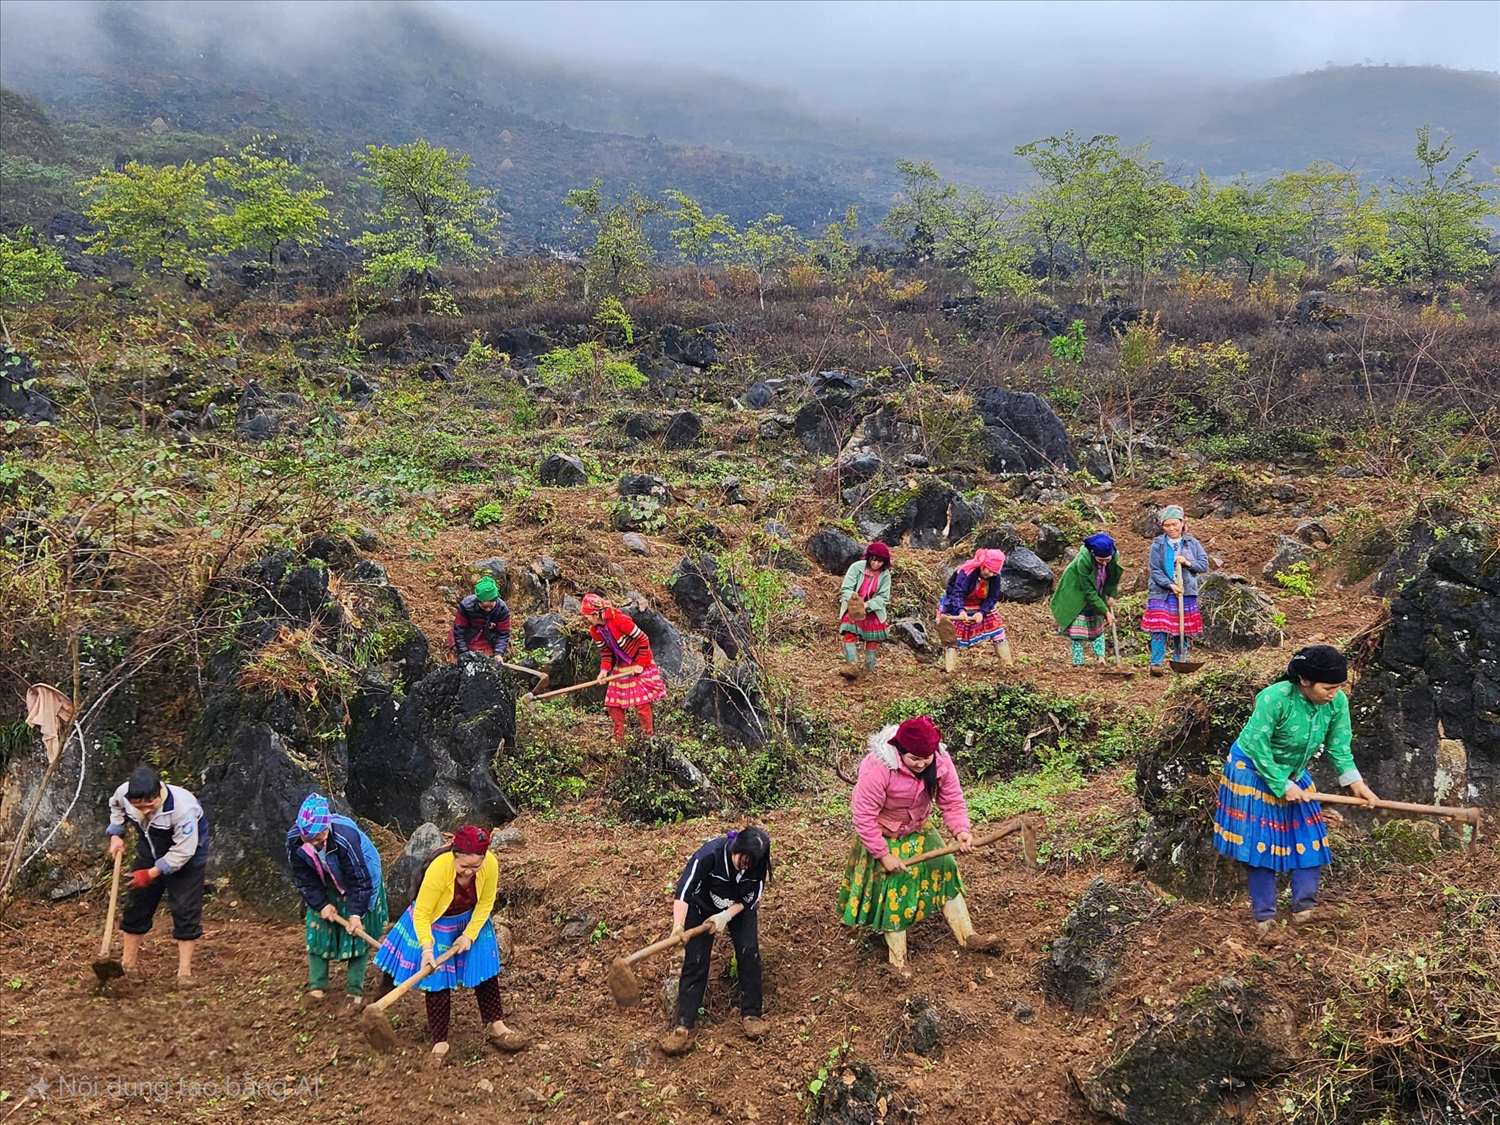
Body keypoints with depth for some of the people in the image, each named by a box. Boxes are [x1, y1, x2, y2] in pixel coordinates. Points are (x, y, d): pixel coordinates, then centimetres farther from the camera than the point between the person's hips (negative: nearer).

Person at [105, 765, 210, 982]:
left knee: (185, 910, -7)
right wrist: (116, 834, -7)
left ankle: (184, 971, 1)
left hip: (185, 859, -5)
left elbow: (183, 851, -28)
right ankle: (127, 964, 26)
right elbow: (115, 807, 5)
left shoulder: (183, 807, -39)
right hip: (150, 853, 5)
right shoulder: (124, 793, -24)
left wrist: (152, 873, -23)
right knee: (135, 905, 10)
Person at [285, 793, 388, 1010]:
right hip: (325, 886, 4)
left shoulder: (346, 838, -42)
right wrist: (320, 904, -16)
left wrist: (356, 912, -27)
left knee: (357, 933, -2)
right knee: (317, 930, 2)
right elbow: (304, 879, -13)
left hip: (360, 879, -4)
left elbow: (359, 879, -29)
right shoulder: (294, 840, -29)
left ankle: (354, 990, 8)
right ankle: (317, 986, 14)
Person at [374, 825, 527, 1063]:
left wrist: (470, 935, -15)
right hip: (436, 925, -3)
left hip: (471, 921, 3)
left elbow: (486, 903, -10)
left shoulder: (490, 865, -28)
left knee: (486, 971, 7)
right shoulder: (438, 869, -38)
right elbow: (421, 913, -27)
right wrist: (427, 948, -36)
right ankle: (440, 1042, 13)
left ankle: (495, 1026, 22)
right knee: (437, 982, 1)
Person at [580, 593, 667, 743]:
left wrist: (641, 664, -18)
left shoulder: (620, 621, -28)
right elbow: (605, 651, 3)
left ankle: (648, 735, 4)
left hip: (639, 664, -7)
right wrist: (604, 670, -15)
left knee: (641, 701, -8)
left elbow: (643, 640, -21)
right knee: (613, 702, 5)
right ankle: (619, 738, 16)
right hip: (620, 667, 7)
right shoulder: (595, 631, -6)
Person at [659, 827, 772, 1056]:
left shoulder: (758, 864, -28)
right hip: (702, 907, -2)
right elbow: (683, 891, -38)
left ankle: (750, 1015, 3)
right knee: (695, 961, -8)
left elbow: (750, 898, -15)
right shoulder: (710, 854, -37)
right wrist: (678, 926, -50)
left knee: (749, 953, -13)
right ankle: (684, 1026, -5)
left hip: (740, 908, 2)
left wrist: (726, 916, -29)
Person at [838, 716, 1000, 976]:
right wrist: (884, 855, -25)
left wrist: (961, 830, -31)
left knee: (945, 871, 3)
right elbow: (863, 816, -29)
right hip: (883, 837, -5)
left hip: (919, 831, 5)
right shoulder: (878, 769, -37)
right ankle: (897, 957, 14)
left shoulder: (941, 762, -22)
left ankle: (967, 936, 17)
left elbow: (953, 801, -12)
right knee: (893, 890, -1)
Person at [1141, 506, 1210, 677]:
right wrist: (1170, 585, -16)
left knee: (1182, 630, 8)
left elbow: (1204, 565, 4)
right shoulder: (1158, 544, -1)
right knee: (1159, 629, -10)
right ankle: (1156, 664, -6)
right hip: (1161, 594, -2)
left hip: (1186, 594, 2)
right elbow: (1155, 571, -5)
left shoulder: (1192, 543, 5)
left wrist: (1188, 563, -13)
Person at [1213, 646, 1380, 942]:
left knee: (1309, 839, 3)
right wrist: (1282, 786, -22)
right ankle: (1263, 918, 2)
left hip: (1294, 774, 6)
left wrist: (1354, 780, -21)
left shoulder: (1337, 703, -17)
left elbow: (1338, 747, -7)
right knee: (1261, 844, -4)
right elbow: (1258, 746, -26)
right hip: (1254, 773, -6)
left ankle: (1304, 908, 10)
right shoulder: (1274, 699, -33)